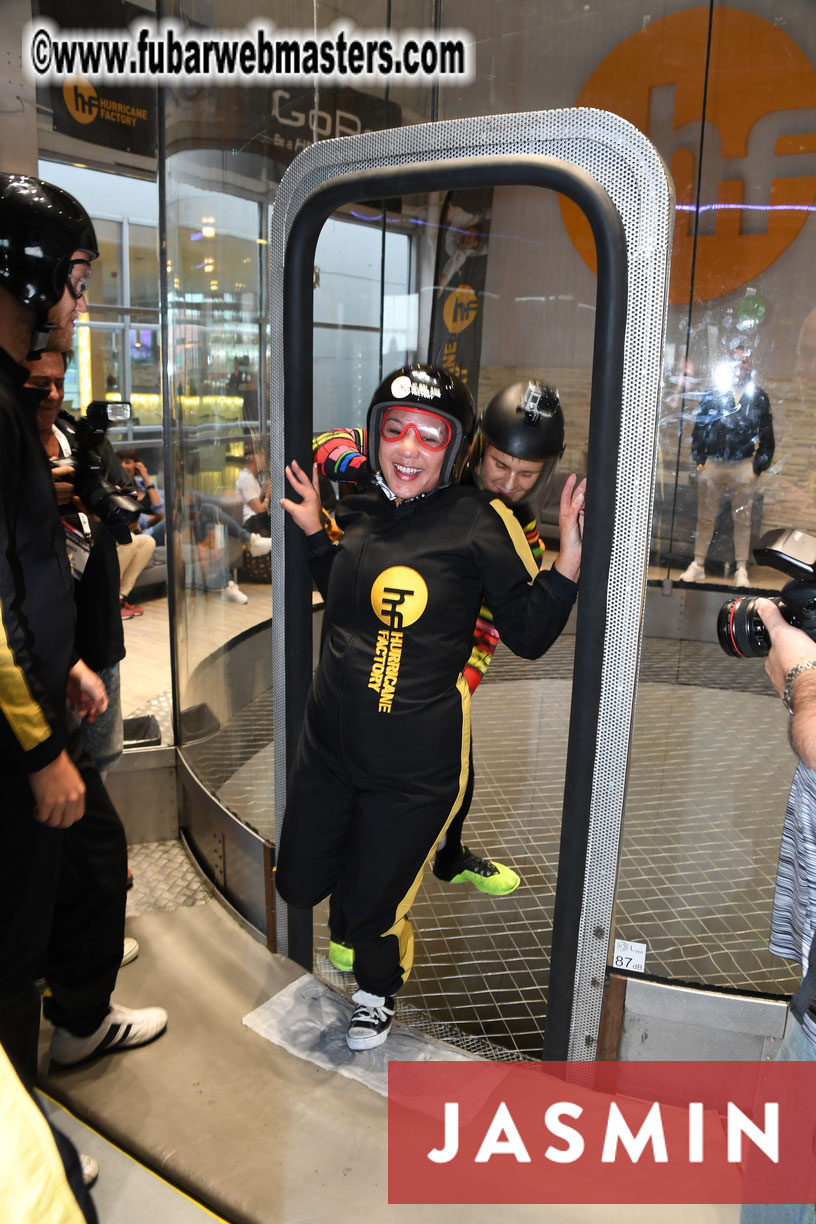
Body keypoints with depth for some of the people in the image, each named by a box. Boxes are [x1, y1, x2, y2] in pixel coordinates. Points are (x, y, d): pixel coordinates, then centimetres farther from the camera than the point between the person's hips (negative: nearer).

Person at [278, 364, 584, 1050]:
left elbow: (529, 635, -12)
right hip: (330, 742, 6)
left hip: (414, 763, -5)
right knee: (299, 882, 18)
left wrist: (569, 559, -26)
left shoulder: (479, 523, -14)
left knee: (372, 903, 14)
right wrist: (314, 529, 11)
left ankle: (378, 992, 48)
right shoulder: (361, 510, 3)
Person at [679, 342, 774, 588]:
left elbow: (767, 435, 7)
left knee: (743, 520, 4)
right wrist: (699, 462, 1)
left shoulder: (758, 398, 5)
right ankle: (698, 565, 12)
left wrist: (758, 468, 1)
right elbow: (699, 428, 7)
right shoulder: (712, 395, 5)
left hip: (743, 467, 0)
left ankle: (741, 570, 10)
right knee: (705, 518, 5)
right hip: (712, 465, 0)